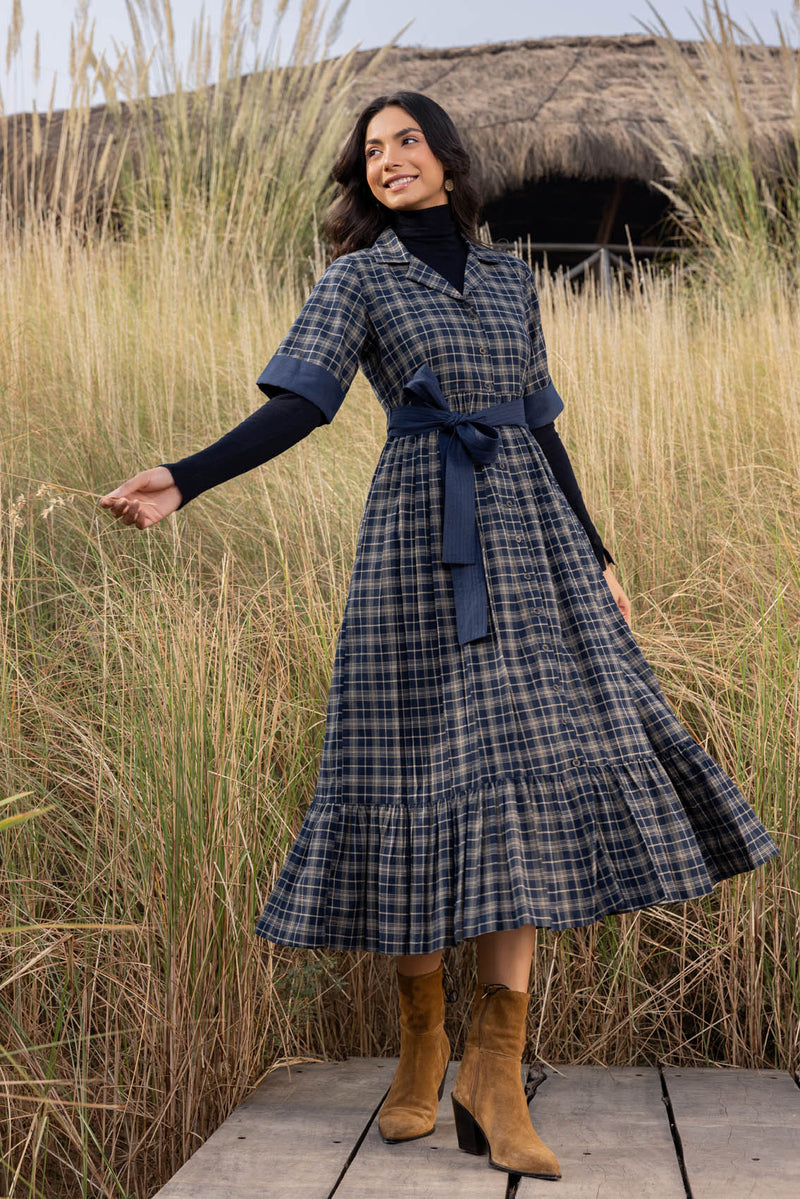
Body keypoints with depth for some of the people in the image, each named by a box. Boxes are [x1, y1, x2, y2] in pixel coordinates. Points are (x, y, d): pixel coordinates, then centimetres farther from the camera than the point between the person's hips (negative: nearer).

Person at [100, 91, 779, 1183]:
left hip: (529, 529, 4)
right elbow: (296, 407, -9)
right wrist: (185, 480, -24)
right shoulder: (358, 279, 4)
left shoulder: (510, 276, 17)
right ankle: (422, 1049, 13)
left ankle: (496, 1074, -5)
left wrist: (596, 557, 17)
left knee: (531, 768, -7)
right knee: (426, 767, -4)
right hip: (423, 537, -4)